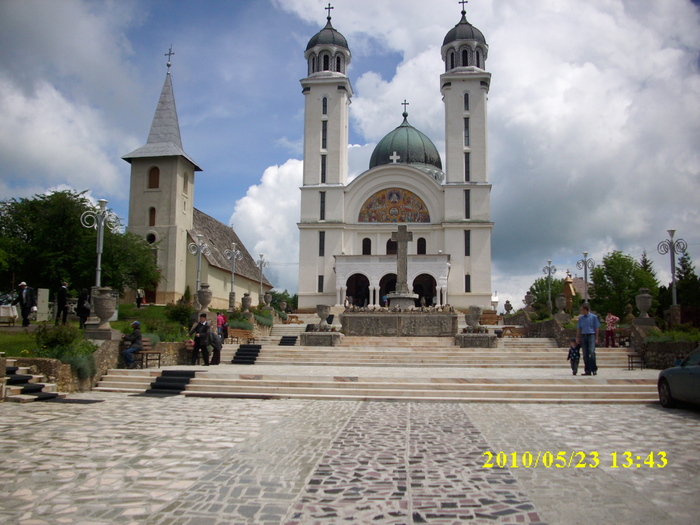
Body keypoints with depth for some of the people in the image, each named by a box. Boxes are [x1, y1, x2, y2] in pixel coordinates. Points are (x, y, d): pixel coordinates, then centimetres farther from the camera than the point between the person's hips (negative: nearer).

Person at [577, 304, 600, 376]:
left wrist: (596, 338, -1)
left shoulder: (593, 317, 1)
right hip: (583, 336, 4)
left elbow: (596, 328, 3)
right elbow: (579, 328, 16)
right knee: (585, 354, 3)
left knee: (592, 352, -15)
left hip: (591, 335, -4)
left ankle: (594, 369, -6)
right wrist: (577, 338, 12)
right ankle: (587, 371, 8)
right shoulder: (581, 318, 11)